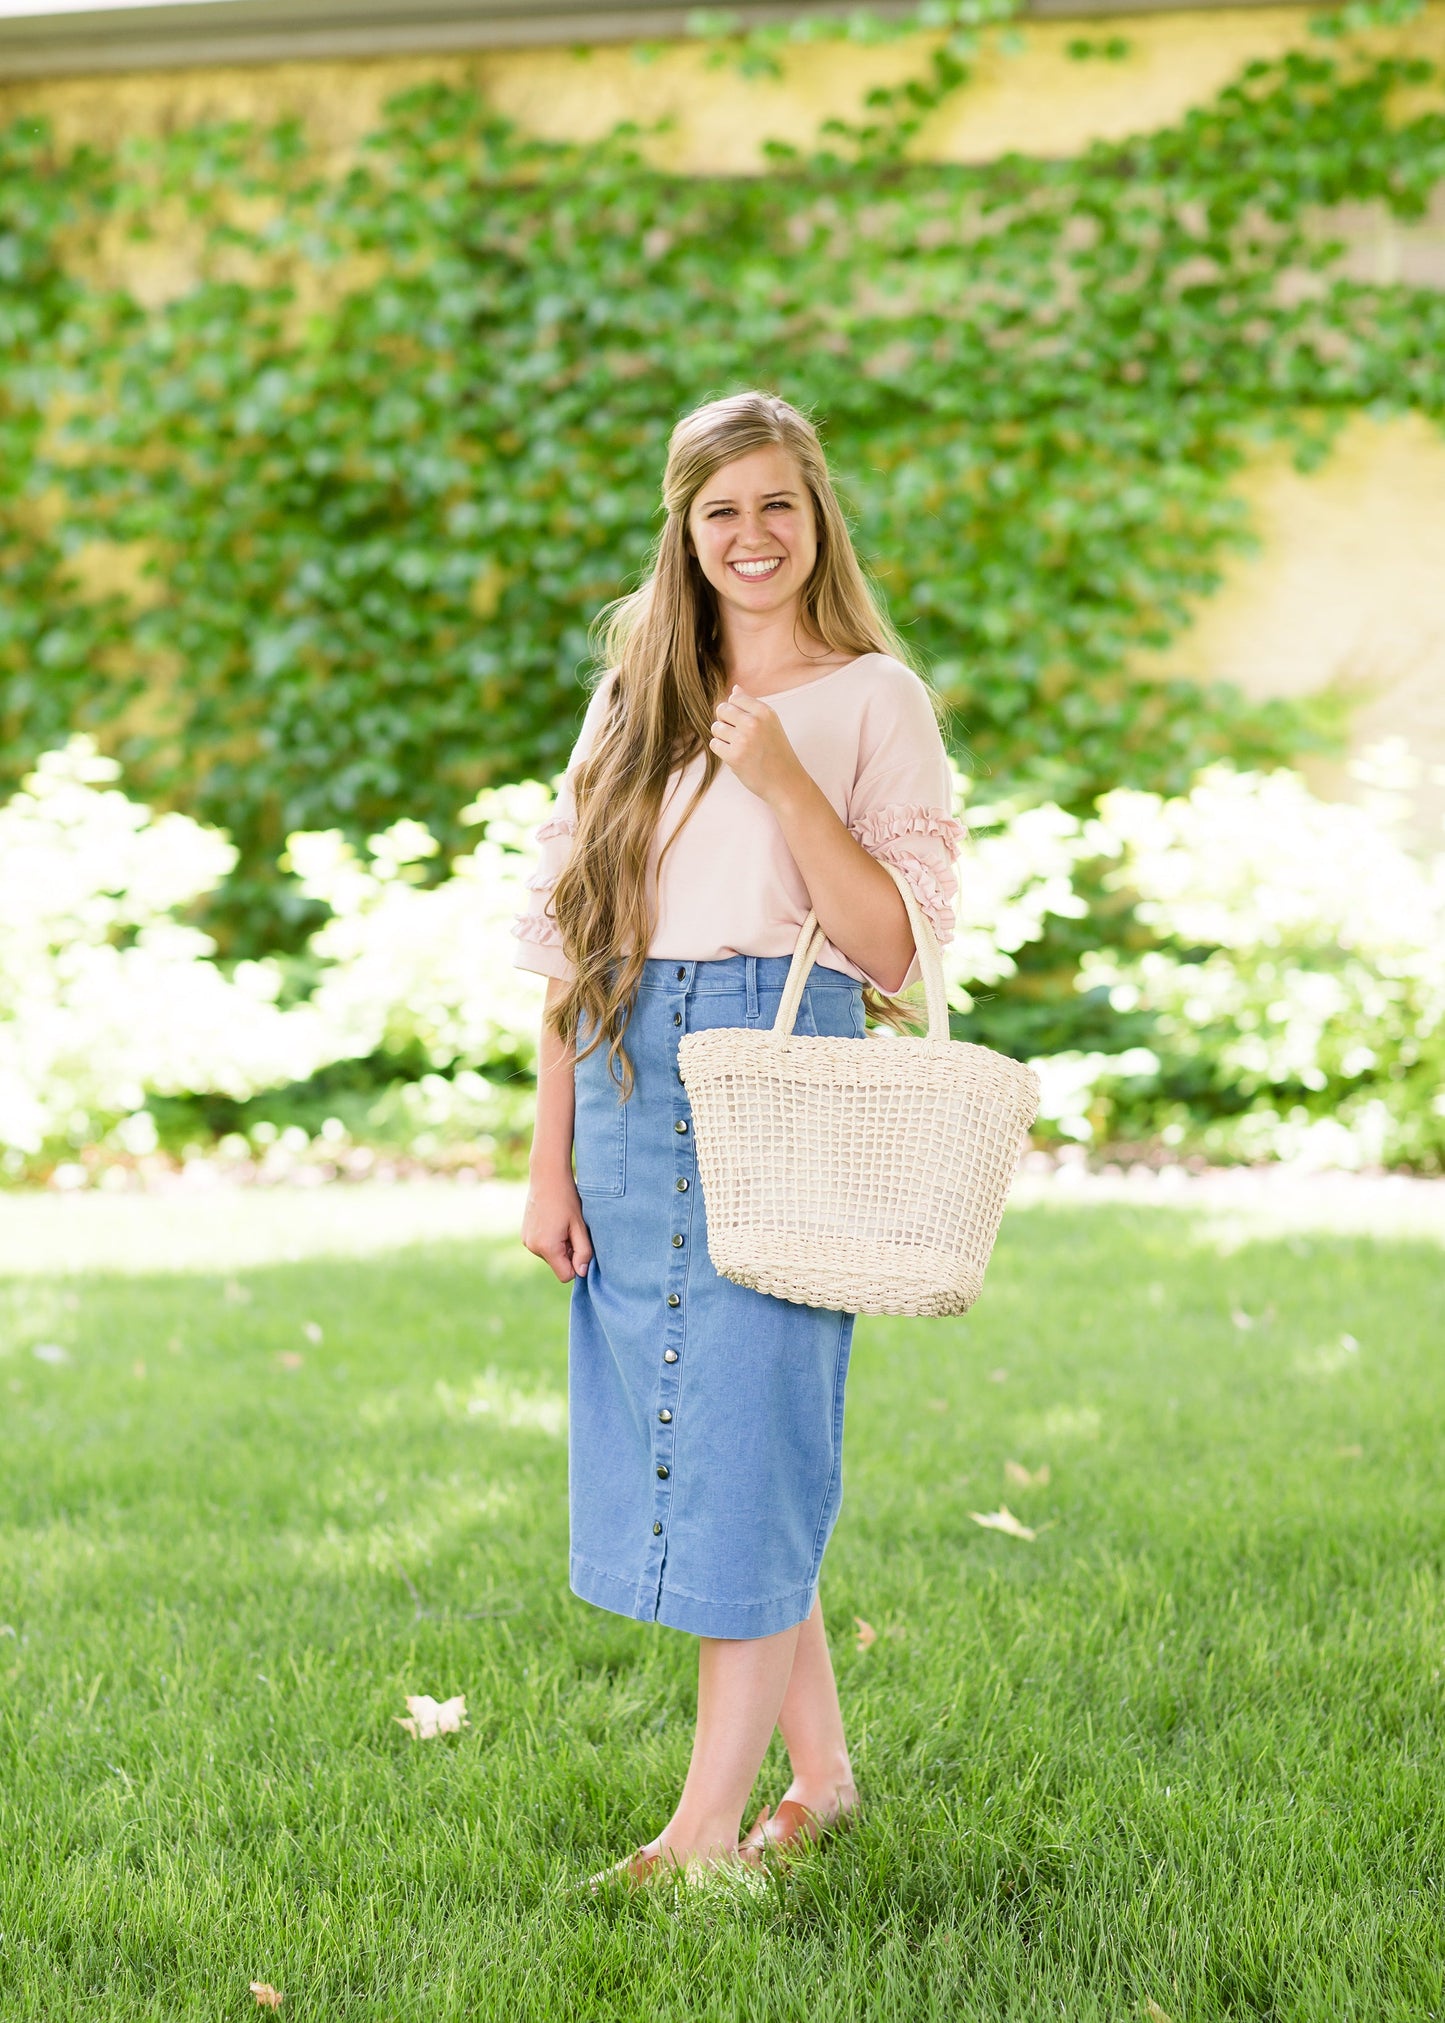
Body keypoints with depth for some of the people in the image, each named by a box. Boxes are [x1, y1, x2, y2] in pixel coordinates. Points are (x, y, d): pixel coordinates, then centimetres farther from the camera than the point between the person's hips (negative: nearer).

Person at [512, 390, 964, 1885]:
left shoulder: (872, 697, 1)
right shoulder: (635, 701, 14)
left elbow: (893, 945, -7)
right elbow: (571, 936, 12)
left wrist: (782, 780, -17)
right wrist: (549, 1160, 7)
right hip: (630, 1084, 5)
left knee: (744, 1438, -5)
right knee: (678, 1439, 8)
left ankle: (712, 1819, 3)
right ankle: (819, 1771, 22)